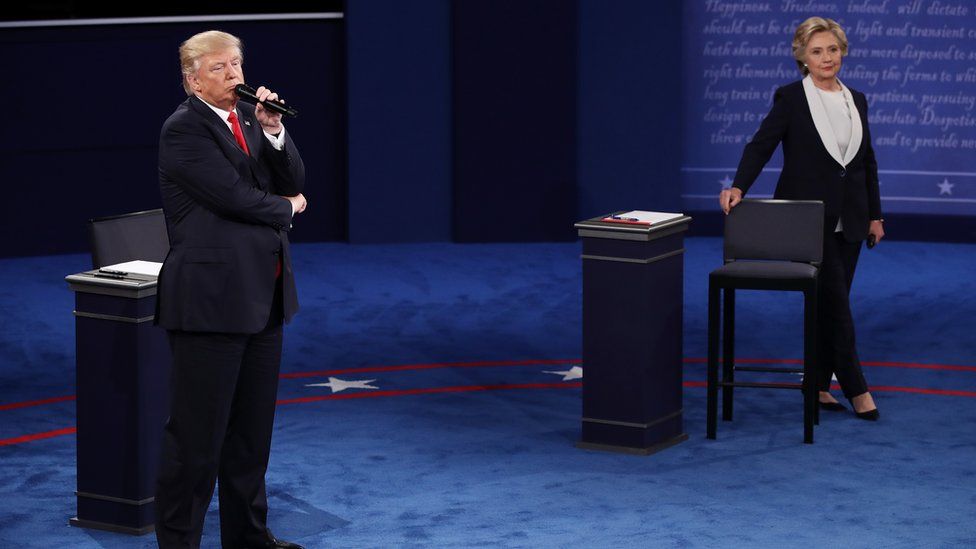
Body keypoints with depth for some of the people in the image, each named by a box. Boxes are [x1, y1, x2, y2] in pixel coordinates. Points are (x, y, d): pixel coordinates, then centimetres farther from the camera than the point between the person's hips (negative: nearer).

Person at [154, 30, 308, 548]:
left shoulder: (250, 118, 14)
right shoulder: (183, 128, -10)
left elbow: (292, 183, 8)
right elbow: (233, 196, -18)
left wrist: (273, 131, -7)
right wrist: (286, 208, 0)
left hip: (261, 298, 8)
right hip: (211, 299, -8)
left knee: (252, 428, 15)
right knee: (196, 433, -4)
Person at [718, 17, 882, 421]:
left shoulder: (856, 100, 10)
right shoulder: (791, 98, -5)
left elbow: (867, 161, 15)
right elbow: (761, 146, -11)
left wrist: (875, 215, 13)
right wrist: (738, 187, -27)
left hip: (848, 218, 5)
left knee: (831, 303, 7)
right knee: (835, 300, -8)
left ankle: (818, 385, 15)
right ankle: (856, 388, -3)